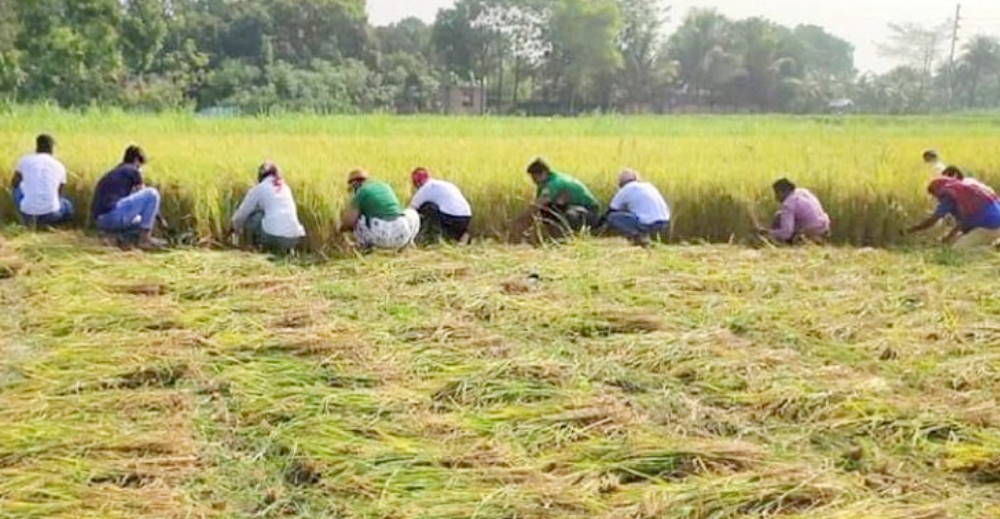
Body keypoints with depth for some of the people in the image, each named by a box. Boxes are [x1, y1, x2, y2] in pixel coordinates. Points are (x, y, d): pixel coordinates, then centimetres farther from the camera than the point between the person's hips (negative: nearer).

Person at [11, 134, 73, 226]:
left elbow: (14, 184, 19)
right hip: (50, 212, 0)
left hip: (27, 211, 0)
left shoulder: (24, 160, 3)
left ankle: (28, 218, 16)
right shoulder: (60, 166, 5)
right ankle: (44, 220, 12)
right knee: (68, 207, 35)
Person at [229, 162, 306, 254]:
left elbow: (242, 213, 17)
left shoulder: (259, 188, 10)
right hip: (294, 239, 4)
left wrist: (235, 226, 40)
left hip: (272, 236, -4)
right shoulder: (286, 188, 24)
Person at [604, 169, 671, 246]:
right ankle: (644, 234, 12)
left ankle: (637, 235, -10)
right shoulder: (649, 186, 23)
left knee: (612, 218, 3)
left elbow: (611, 211, 15)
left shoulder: (625, 190, 6)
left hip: (648, 224, -7)